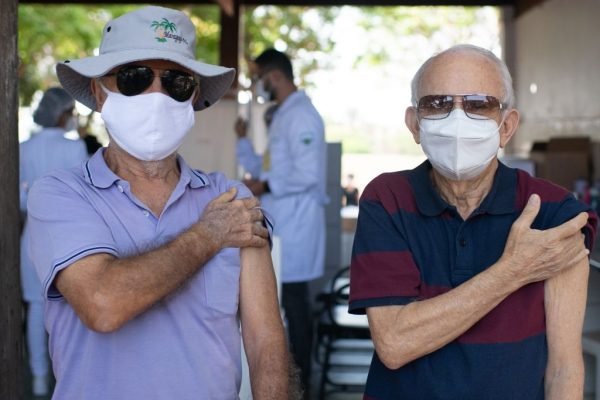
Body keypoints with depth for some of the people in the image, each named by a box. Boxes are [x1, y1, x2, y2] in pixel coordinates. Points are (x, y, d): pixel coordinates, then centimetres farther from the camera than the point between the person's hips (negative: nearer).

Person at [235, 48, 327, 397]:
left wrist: (266, 186, -15)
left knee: (294, 300, -4)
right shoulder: (284, 115, 17)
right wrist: (242, 141, 15)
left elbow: (307, 175, -22)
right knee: (291, 300, 13)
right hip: (282, 223, 10)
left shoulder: (301, 115, -14)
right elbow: (273, 170, 21)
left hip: (295, 223, -10)